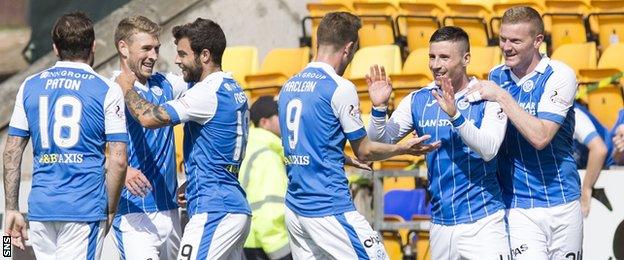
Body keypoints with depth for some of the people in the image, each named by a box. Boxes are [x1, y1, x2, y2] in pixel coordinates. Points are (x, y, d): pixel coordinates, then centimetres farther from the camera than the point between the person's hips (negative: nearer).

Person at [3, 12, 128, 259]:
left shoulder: (30, 86, 9)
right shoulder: (107, 90, -3)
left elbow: (11, 151, 9)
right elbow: (118, 160, -6)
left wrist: (11, 209, 14)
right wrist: (110, 210, 6)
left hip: (40, 208, 4)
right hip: (86, 208, -4)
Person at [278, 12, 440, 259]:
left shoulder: (288, 86, 10)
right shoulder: (340, 88, -11)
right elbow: (364, 151, -3)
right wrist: (404, 148, 12)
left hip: (294, 208, 8)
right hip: (329, 210, -7)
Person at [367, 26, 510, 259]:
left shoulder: (488, 98, -4)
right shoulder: (418, 100, 7)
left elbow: (489, 150, -18)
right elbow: (380, 143, 4)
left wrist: (455, 115, -30)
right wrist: (379, 108, -14)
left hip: (482, 222, -4)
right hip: (440, 224, 4)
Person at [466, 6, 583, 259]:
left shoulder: (559, 75, -8)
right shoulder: (496, 76, 6)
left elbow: (539, 137, -20)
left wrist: (502, 96, -17)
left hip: (562, 204, -2)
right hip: (517, 207, 2)